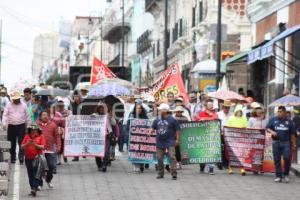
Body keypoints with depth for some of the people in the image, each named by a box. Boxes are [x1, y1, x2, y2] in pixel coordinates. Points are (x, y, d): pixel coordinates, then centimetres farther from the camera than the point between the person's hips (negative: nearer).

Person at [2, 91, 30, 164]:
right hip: (11, 126, 1)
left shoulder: (23, 105, 6)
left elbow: (27, 116, 11)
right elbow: (5, 115, 0)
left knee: (21, 142, -10)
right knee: (12, 143, 7)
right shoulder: (9, 105, 5)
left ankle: (21, 158, -10)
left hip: (21, 126, -1)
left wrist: (28, 125, 9)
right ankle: (12, 158, 17)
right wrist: (4, 124, -13)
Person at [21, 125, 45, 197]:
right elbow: (22, 147, 4)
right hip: (28, 158, 3)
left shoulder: (41, 136, 0)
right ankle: (32, 188, 15)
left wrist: (35, 144, -20)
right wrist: (28, 144, -14)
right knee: (30, 175, 7)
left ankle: (34, 189, -17)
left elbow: (42, 147, -7)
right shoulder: (27, 136, 7)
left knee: (36, 174, -10)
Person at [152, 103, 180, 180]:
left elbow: (177, 130, -2)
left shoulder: (172, 120, -6)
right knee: (159, 158, 9)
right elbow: (153, 128, 17)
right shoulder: (157, 119, 8)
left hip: (170, 142, -5)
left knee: (172, 157, -12)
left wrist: (177, 139, -5)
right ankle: (160, 173, 20)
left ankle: (174, 173, -12)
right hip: (160, 142, 5)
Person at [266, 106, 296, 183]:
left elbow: (292, 133, 11)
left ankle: (286, 174, 6)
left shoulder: (289, 121, 9)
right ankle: (278, 176, 9)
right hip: (276, 142, 1)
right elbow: (267, 128, 6)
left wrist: (293, 144, 8)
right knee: (277, 159, 2)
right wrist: (272, 131, -15)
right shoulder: (273, 120, 9)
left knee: (287, 158, -11)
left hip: (286, 143, -1)